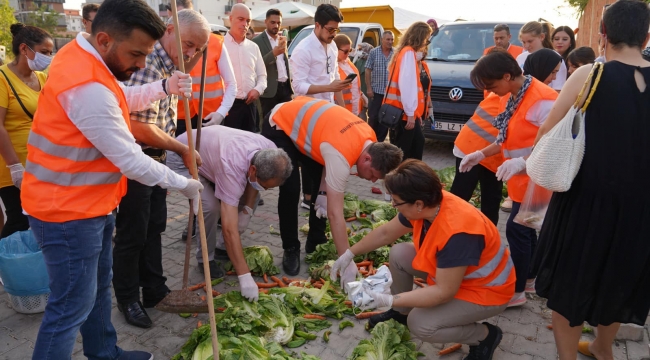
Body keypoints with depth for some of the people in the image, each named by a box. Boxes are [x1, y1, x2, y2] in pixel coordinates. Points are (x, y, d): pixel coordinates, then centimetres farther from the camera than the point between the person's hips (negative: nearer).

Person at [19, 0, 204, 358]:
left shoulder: (82, 55, 3)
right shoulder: (88, 87, -30)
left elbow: (121, 100, 19)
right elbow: (130, 161, -26)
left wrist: (163, 88, 2)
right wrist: (183, 183, -12)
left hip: (91, 202, 10)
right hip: (68, 212, -10)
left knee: (98, 285, 23)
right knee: (72, 305, 3)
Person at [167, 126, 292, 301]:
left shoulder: (270, 153, -24)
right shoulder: (232, 168, -44)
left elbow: (253, 183, 0)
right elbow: (229, 229, -44)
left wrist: (247, 211, -12)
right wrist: (244, 276, -43)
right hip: (183, 158, -7)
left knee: (251, 197, -2)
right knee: (211, 207, -28)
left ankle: (223, 248, 15)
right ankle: (205, 258, -1)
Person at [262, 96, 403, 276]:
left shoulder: (369, 137, -14)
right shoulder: (341, 156, -39)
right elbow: (335, 213, -37)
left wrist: (323, 192, -9)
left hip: (302, 120, 8)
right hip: (279, 126, -8)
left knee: (322, 182, 4)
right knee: (291, 189, -17)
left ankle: (315, 241, 17)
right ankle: (290, 249, 2)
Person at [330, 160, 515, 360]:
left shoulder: (457, 233, -39)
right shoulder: (428, 204, -15)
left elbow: (444, 292, -32)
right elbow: (385, 233, 2)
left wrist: (388, 300, -34)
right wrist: (349, 254, 5)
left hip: (486, 289, -8)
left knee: (420, 324, -21)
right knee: (399, 254, -3)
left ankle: (485, 336, 2)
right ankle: (400, 313, 19)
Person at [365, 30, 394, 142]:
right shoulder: (374, 52, 0)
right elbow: (368, 71, -1)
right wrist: (369, 88, -7)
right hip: (376, 91, -2)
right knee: (373, 117, 0)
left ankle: (380, 140, 18)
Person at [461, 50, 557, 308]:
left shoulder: (542, 100, -25)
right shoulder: (516, 97, 7)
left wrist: (522, 162, -38)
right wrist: (481, 154, 8)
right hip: (522, 180, 9)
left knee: (517, 230, -3)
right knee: (524, 229, 17)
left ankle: (516, 291, 11)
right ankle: (530, 278, 33)